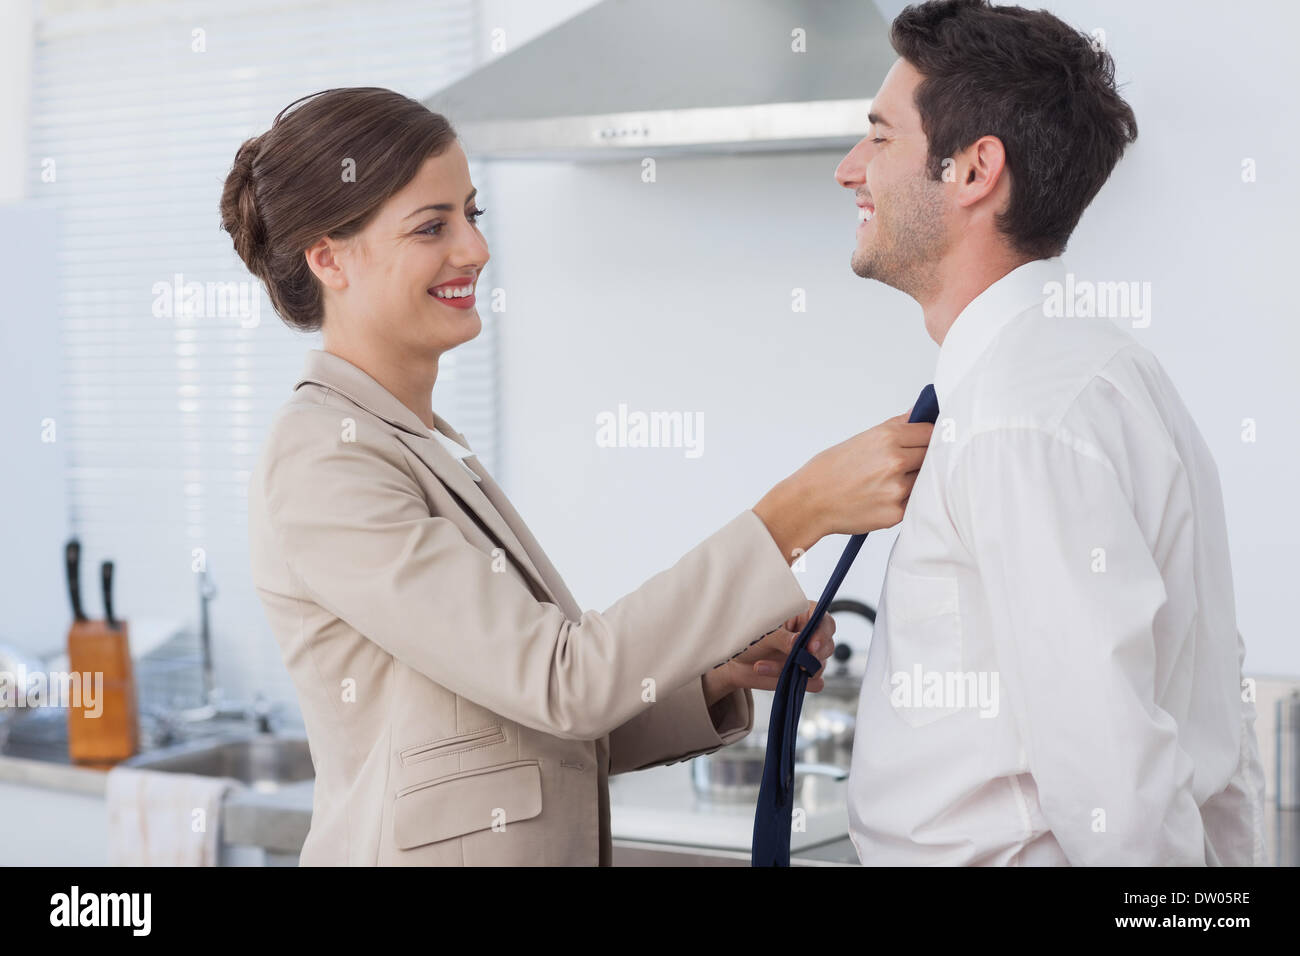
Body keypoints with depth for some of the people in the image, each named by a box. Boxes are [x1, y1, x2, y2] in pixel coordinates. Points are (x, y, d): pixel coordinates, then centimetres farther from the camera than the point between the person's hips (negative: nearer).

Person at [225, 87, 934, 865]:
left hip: (551, 844, 8)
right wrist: (795, 516, -26)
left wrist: (719, 674, -6)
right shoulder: (322, 465, -17)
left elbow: (538, 724, 8)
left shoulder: (424, 448, 10)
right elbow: (558, 682, -23)